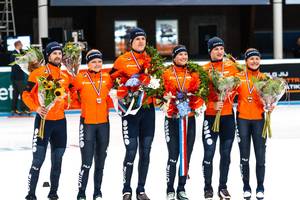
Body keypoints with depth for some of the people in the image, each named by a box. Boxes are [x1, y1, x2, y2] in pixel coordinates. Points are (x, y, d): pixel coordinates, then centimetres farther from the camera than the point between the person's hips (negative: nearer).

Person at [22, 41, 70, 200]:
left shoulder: (65, 76, 11)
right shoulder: (38, 73, -6)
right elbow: (26, 94, -5)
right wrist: (37, 108, -18)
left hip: (60, 121, 5)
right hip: (43, 120, -5)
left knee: (57, 159, 10)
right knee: (38, 159, -8)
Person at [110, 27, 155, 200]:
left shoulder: (151, 59, 10)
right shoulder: (122, 60, -2)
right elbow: (113, 81, 0)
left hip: (148, 108, 4)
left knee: (145, 151, 7)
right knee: (131, 151, -6)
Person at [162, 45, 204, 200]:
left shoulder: (193, 74, 10)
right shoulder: (167, 74, 3)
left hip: (189, 119, 3)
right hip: (172, 118, -3)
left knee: (186, 156, 6)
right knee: (173, 156, -6)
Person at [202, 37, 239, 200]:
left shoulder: (231, 66, 5)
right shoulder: (204, 70, -3)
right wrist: (213, 105, -18)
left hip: (228, 115, 3)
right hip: (210, 116, -3)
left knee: (226, 153, 9)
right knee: (209, 153, -4)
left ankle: (223, 187, 20)